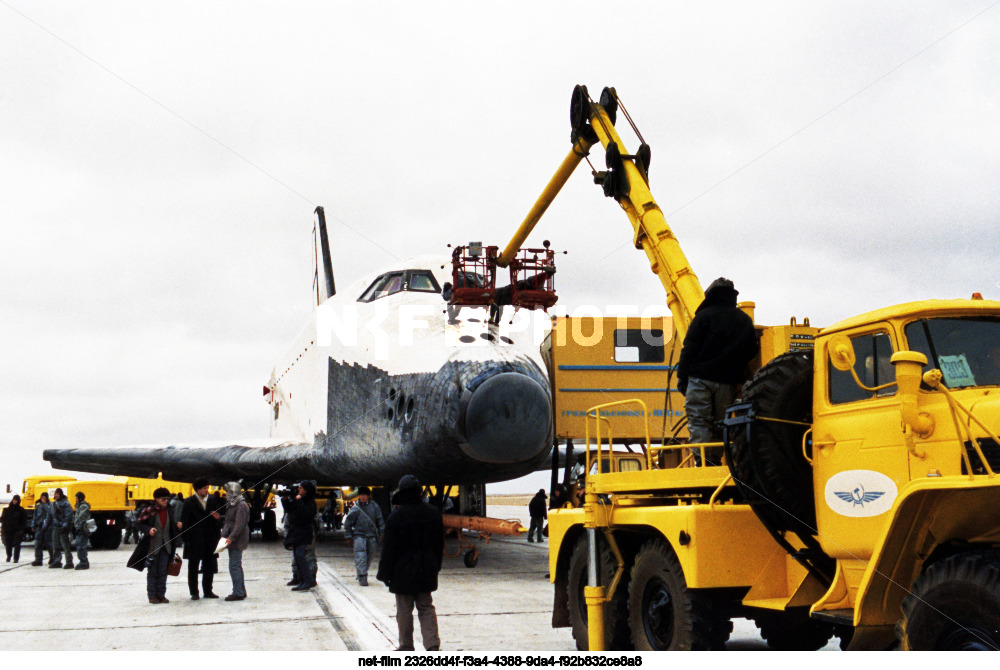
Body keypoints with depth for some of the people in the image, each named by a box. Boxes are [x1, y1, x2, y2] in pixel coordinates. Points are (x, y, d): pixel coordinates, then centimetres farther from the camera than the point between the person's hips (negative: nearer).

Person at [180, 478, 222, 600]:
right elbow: (184, 521, -7)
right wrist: (187, 540, -13)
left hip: (209, 539, 4)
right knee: (193, 567, 5)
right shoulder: (189, 502, -4)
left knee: (210, 567, 7)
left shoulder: (211, 500, 10)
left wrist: (217, 518, -6)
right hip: (195, 540, -4)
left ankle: (207, 591, 17)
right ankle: (194, 592, 12)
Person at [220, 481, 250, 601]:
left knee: (234, 566, -13)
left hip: (237, 541, -10)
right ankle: (241, 591, 22)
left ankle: (238, 592, -12)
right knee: (237, 566, 15)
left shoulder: (242, 506, -14)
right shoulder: (232, 505, 18)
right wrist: (225, 535, 13)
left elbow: (240, 525, -21)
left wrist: (231, 537, -25)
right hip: (233, 541, 10)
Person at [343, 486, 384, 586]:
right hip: (359, 535, -3)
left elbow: (380, 520, 12)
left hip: (372, 536, 3)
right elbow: (347, 523, 6)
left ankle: (362, 573, 24)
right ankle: (362, 578, -13)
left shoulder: (374, 506, 4)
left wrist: (381, 533, 8)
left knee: (369, 558, 8)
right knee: (361, 557, -13)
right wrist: (348, 537, 5)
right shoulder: (355, 509, -2)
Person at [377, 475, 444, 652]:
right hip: (426, 571, 4)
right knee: (426, 607, 12)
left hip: (403, 571, -4)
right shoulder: (433, 512, 1)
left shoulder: (396, 516, -15)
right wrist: (435, 567, 21)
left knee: (404, 610, 7)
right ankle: (432, 644, -1)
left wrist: (384, 573, -3)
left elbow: (389, 549, -12)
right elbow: (439, 543, 10)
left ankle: (406, 647, 15)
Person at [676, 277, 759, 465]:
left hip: (701, 379, -4)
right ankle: (715, 462, 8)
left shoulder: (704, 316, -1)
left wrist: (682, 375, -3)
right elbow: (751, 352, 14)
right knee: (719, 426, 10)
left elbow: (690, 348, -6)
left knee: (698, 422, -6)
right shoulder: (745, 321, 13)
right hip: (727, 382, 4)